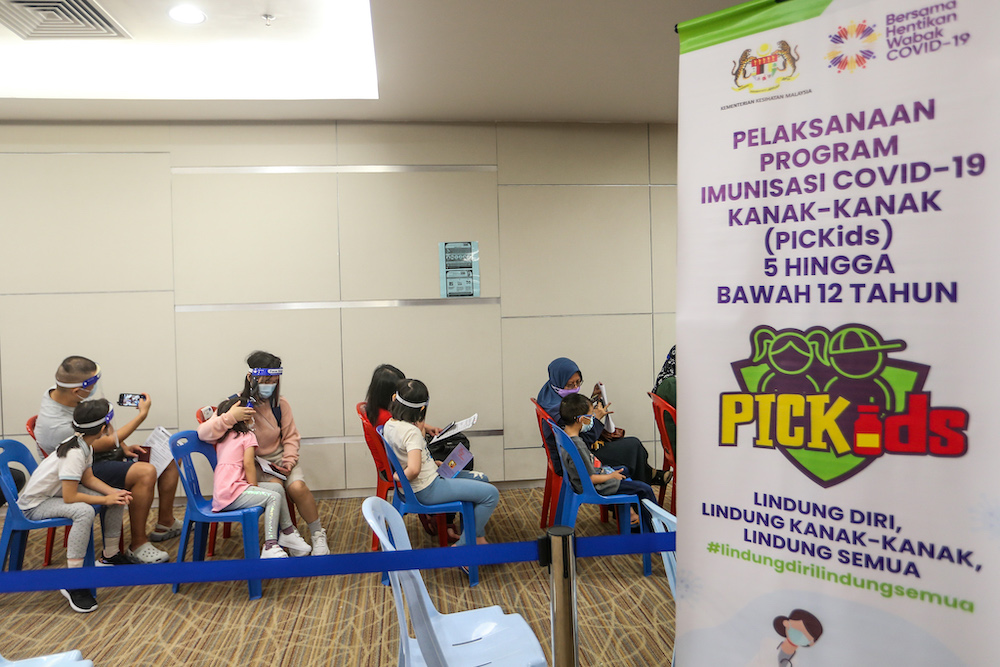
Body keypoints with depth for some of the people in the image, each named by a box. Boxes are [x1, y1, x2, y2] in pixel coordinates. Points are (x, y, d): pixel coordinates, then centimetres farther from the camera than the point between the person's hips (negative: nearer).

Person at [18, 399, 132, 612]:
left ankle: (110, 556, 18)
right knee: (84, 511, -37)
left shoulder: (84, 444, -4)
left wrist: (113, 493, -12)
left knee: (118, 497, 2)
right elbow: (69, 498, -33)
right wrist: (105, 499, -22)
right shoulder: (74, 453, -32)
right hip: (34, 505, -9)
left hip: (59, 492, 9)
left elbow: (88, 479, 4)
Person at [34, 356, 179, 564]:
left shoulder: (58, 392, -4)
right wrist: (142, 414, -14)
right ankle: (137, 545, -21)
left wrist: (123, 446, 0)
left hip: (105, 453, 10)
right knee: (145, 472, -34)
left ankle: (165, 523, 15)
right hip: (90, 470, -10)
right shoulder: (58, 427, -31)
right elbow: (109, 443, -20)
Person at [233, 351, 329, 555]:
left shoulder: (280, 403, 1)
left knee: (297, 487, -26)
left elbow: (291, 437, 7)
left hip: (280, 457, 2)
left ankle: (317, 533, -5)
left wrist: (289, 462, -9)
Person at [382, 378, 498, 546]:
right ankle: (463, 545, 3)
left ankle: (478, 537, 25)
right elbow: (414, 469, -37)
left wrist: (423, 428, 2)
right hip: (427, 490, -10)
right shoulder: (411, 431, -26)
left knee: (482, 479, 20)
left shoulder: (389, 424, 2)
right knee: (491, 494, -12)